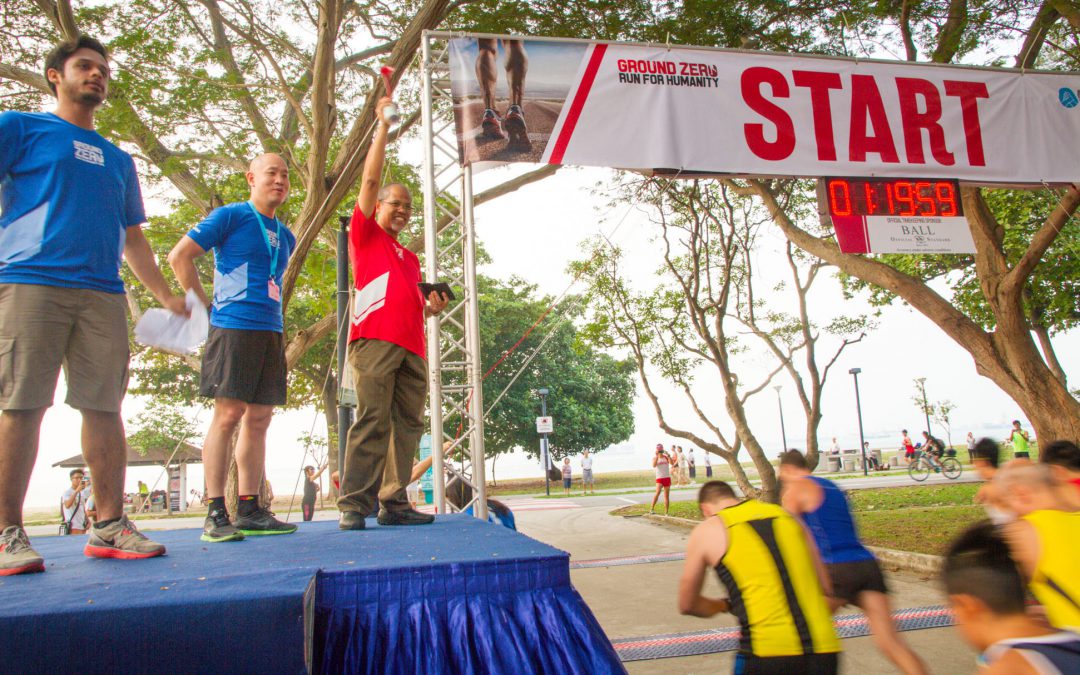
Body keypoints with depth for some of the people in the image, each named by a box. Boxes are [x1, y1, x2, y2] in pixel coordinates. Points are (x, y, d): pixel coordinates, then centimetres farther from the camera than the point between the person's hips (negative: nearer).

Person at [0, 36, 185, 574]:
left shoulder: (118, 160, 27)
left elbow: (132, 236, 28)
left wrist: (164, 295, 21)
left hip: (103, 293, 4)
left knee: (104, 406, 0)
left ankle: (110, 525, 4)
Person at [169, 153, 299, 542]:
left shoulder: (286, 236, 21)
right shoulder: (230, 217, 0)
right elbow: (179, 256, -3)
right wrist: (206, 305, -3)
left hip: (271, 331, 7)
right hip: (234, 326, -7)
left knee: (259, 419, 5)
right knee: (228, 414, -9)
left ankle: (249, 510, 11)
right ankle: (215, 513, -5)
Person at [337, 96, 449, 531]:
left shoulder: (410, 258, 30)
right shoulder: (365, 234, 13)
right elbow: (370, 179, 5)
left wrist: (432, 307, 11)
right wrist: (383, 126, 6)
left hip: (411, 347, 7)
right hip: (375, 339, -7)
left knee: (407, 425, 2)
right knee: (371, 420, -12)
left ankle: (394, 503, 6)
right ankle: (354, 505, -9)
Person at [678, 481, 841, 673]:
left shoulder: (706, 531, 7)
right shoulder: (787, 517, 16)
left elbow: (687, 605, 18)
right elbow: (825, 588, 18)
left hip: (767, 653, -4)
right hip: (823, 650, 4)